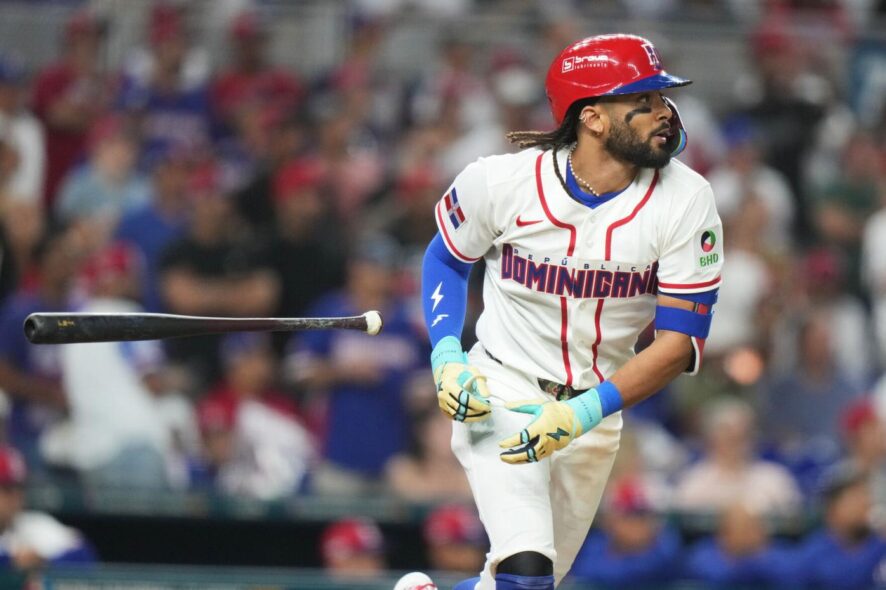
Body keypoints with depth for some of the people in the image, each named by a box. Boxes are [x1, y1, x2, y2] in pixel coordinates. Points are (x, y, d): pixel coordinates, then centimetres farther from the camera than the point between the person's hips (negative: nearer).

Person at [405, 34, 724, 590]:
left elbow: (681, 340, -15)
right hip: (500, 396, -3)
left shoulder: (686, 200, -14)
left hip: (595, 412, 3)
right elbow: (446, 258, 6)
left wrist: (584, 414, -26)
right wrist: (448, 357, -10)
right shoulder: (501, 181, -15)